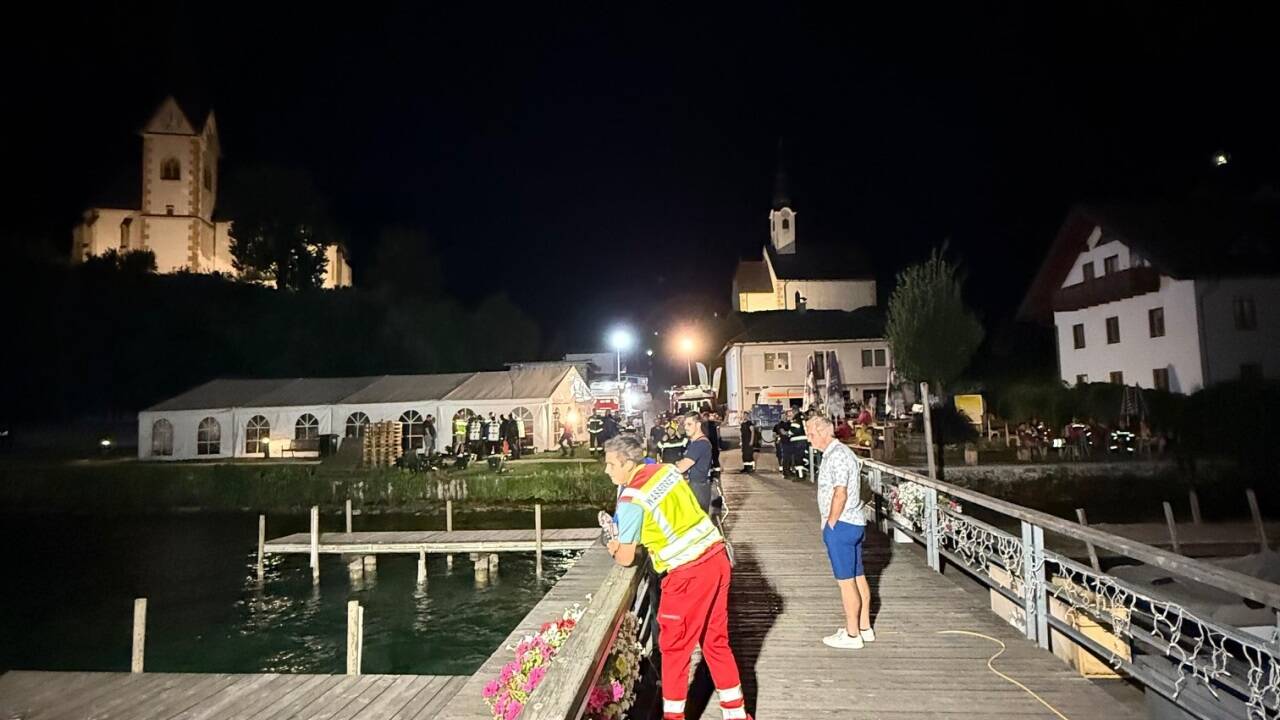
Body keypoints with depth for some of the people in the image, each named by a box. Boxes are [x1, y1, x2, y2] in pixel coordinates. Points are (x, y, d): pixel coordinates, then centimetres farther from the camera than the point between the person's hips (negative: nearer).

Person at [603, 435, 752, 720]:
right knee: (716, 640, 19)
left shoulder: (631, 501, -14)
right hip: (717, 557, 8)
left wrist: (614, 551, 19)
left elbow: (626, 559, -5)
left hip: (688, 574, -8)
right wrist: (626, 541, 23)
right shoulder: (665, 469, 6)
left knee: (674, 646, 11)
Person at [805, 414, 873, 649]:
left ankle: (852, 635, 7)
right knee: (858, 577, 15)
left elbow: (840, 494, -23)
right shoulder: (840, 452, 14)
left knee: (846, 580, -2)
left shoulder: (837, 455, -18)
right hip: (855, 522, 10)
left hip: (840, 525, -10)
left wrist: (830, 523, -14)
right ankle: (865, 628, 25)